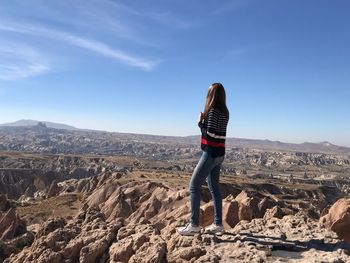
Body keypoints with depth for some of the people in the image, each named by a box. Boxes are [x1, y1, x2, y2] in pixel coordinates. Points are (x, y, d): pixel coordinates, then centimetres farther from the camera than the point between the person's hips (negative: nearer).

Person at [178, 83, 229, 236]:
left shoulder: (213, 111, -15)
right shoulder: (224, 112, 10)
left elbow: (210, 134, -19)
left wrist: (200, 123, -6)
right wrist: (204, 121, 8)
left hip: (211, 153, -9)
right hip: (219, 154, 9)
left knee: (194, 186, -4)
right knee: (214, 188, 13)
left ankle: (194, 225, -2)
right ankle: (218, 224, 18)